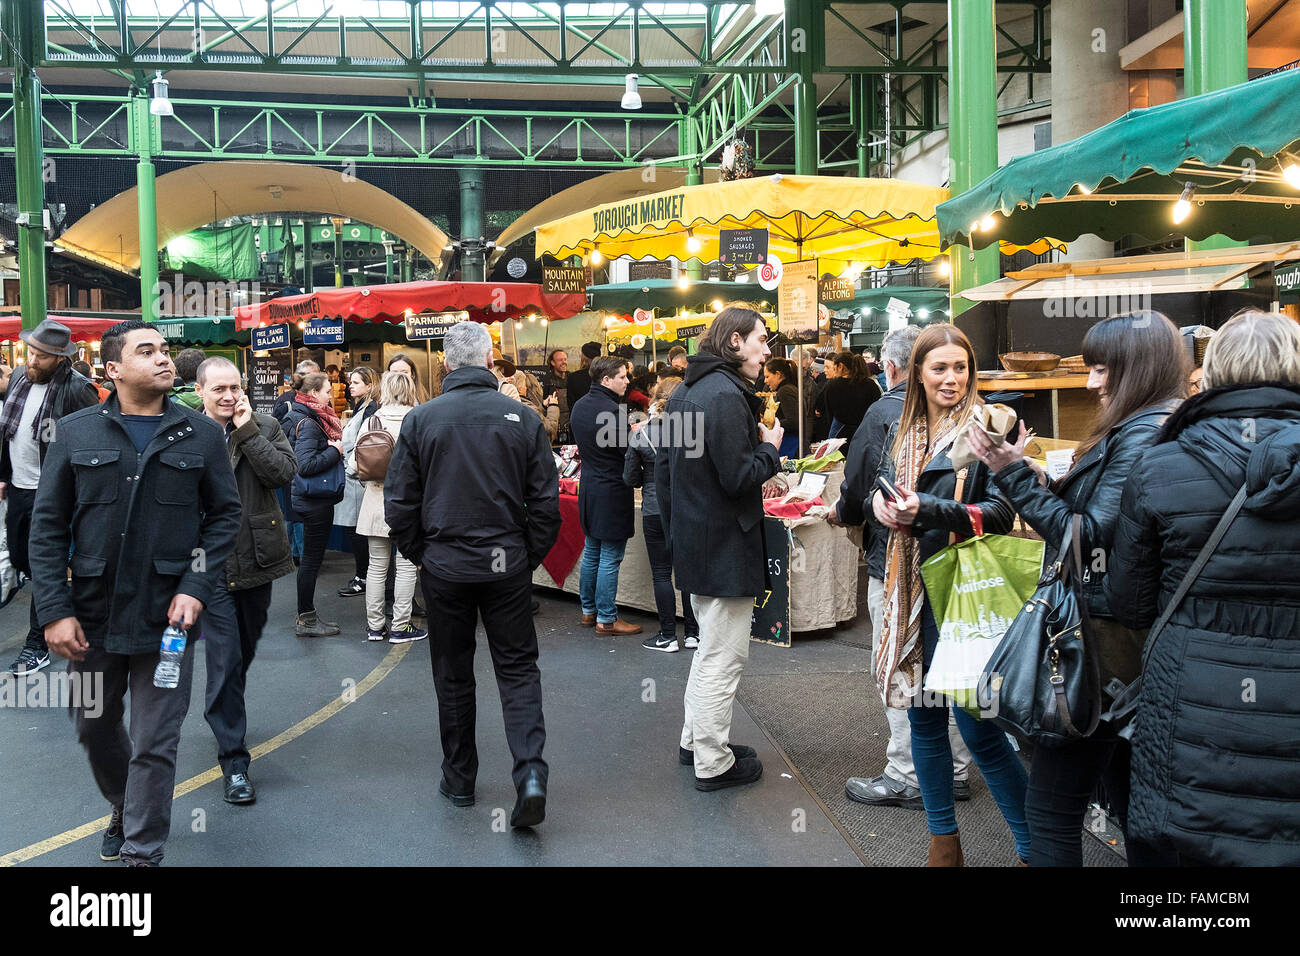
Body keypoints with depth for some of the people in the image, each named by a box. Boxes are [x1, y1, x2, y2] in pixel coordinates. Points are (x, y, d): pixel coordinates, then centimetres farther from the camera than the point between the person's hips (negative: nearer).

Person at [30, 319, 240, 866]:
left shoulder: (201, 435, 0)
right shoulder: (76, 432, 0)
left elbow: (225, 515, 3)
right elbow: (48, 527, 1)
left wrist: (196, 589, -9)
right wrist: (54, 611, -6)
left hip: (167, 617, -1)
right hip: (92, 615, 2)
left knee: (155, 745, 3)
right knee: (95, 727, 19)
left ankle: (142, 852, 20)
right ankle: (123, 809, 46)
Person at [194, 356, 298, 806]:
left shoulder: (265, 427, 1)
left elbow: (285, 473, -15)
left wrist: (248, 431, -15)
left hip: (257, 559, 3)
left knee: (245, 651, 20)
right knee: (224, 659, -4)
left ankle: (225, 713, 47)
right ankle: (234, 760, 4)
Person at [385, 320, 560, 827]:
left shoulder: (420, 419, -6)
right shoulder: (521, 418, -6)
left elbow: (399, 501, -2)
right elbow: (546, 501, -3)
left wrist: (418, 554, 12)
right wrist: (530, 556, 10)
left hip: (444, 566, 0)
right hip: (508, 565, 0)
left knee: (452, 673, 14)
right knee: (518, 668, 9)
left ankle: (459, 779, 25)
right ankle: (530, 773, -7)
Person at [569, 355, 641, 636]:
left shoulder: (579, 406, 8)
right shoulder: (612, 411, -21)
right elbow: (628, 451, -18)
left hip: (588, 486, 9)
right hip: (612, 491, -9)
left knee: (591, 553, 18)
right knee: (610, 558, -1)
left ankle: (588, 610, 27)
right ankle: (606, 619, 5)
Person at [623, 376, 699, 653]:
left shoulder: (640, 436, -8)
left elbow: (630, 479, -1)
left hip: (655, 511, -1)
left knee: (661, 573, 6)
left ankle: (668, 637, 11)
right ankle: (694, 632, 19)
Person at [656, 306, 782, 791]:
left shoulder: (684, 393, 12)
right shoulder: (726, 395, -20)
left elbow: (663, 467, 16)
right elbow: (739, 477, -24)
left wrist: (675, 530, 21)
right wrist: (770, 447, -6)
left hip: (693, 544, 10)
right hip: (726, 549, -10)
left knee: (711, 646, 23)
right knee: (723, 656, 1)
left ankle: (694, 738, 33)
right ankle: (713, 762, 11)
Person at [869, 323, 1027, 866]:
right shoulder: (904, 430, 12)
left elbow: (1000, 511, -12)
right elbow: (883, 489, 20)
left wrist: (929, 509, -24)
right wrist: (880, 502, -4)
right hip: (911, 587, 6)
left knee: (978, 727, -6)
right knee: (924, 717, 13)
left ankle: (1032, 847, 10)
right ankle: (943, 841, 28)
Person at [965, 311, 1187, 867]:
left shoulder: (1141, 435, -16)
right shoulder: (1164, 427, 15)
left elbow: (1090, 538, -18)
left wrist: (1015, 474, -17)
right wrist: (1029, 480, 6)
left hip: (1109, 638, -10)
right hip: (1135, 632, 10)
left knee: (1051, 807, -5)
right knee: (1130, 795, 21)